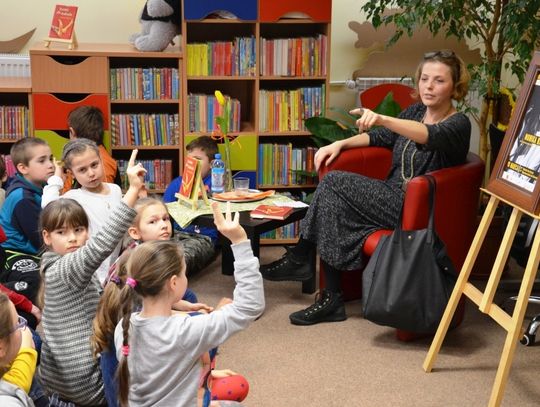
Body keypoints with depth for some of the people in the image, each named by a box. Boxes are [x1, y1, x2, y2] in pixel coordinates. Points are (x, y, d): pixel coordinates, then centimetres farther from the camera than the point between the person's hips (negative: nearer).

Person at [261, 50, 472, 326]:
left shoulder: (459, 124, -10)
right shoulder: (416, 111, 14)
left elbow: (429, 136, -33)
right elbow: (380, 137, 25)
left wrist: (382, 119, -51)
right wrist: (341, 144, 6)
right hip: (393, 197, 8)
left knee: (334, 183, -19)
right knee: (333, 204, -19)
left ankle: (298, 259, -2)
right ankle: (331, 300, -14)